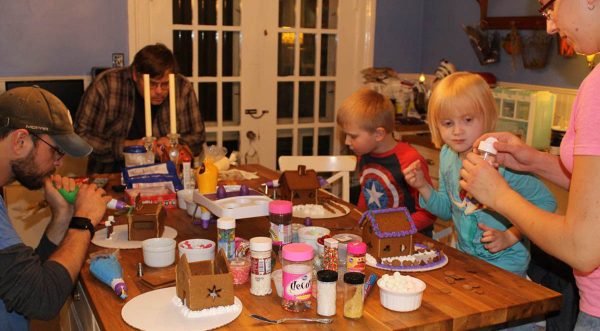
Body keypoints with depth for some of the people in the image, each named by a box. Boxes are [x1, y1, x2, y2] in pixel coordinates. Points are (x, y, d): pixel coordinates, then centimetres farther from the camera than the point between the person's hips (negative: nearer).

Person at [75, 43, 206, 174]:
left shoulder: (183, 88, -7)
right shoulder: (105, 85, -13)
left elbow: (197, 138, 4)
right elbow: (81, 135, -10)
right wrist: (126, 146, -18)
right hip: (111, 176, -2)